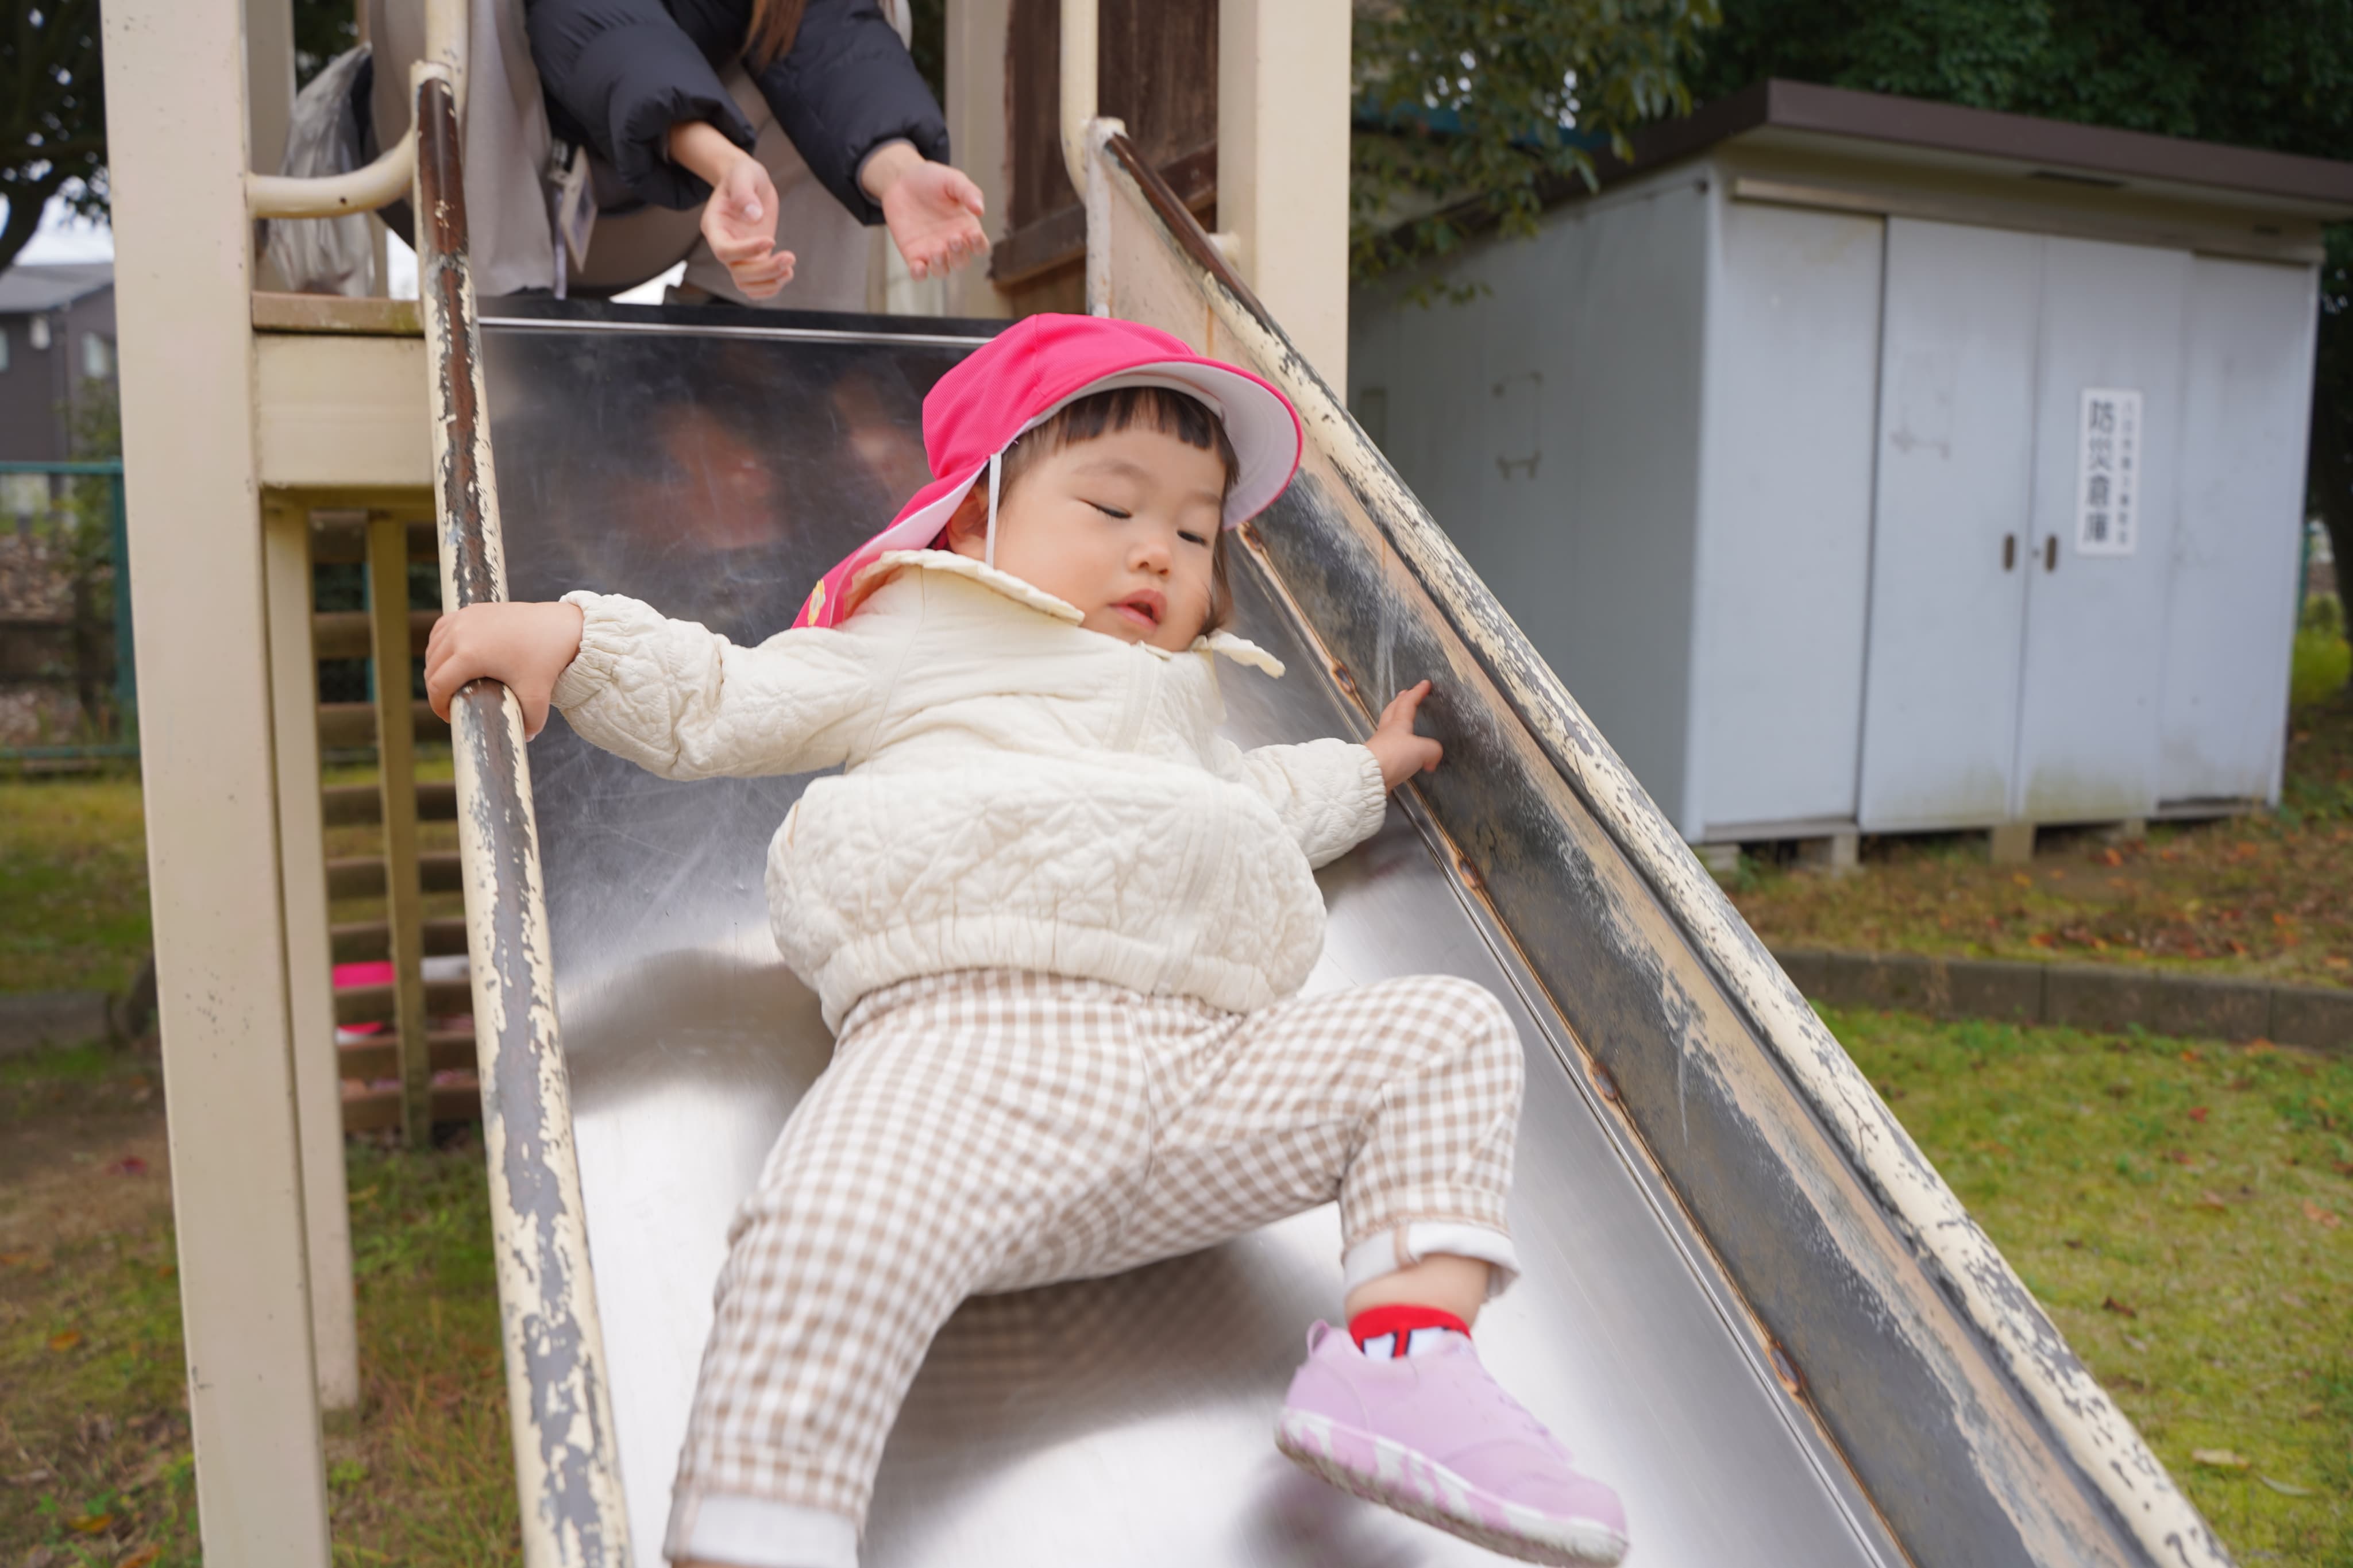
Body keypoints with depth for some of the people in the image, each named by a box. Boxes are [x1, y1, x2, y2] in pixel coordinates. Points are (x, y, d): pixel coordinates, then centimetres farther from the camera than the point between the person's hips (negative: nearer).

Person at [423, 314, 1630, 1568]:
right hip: (972, 1034, -5)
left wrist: (1362, 770, 63)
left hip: (1199, 1057, 6)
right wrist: (570, 632, 8)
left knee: (1445, 1030, -6)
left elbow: (1247, 805, 59)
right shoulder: (911, 646, 24)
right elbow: (710, 706, 20)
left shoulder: (1174, 703, 42)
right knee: (839, 1234, -35)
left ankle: (1406, 1353, -15)